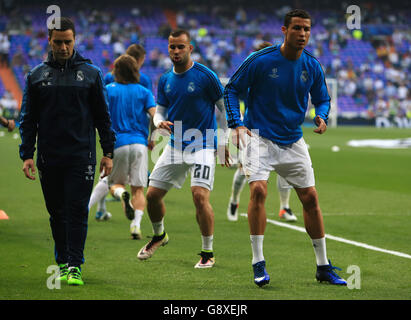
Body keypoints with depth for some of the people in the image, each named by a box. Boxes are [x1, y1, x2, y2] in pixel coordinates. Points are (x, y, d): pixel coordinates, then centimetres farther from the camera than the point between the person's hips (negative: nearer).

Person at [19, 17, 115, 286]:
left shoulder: (91, 74, 5)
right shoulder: (36, 76, 7)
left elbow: (103, 116, 8)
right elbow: (28, 119, 9)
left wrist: (108, 153, 2)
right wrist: (27, 155, 0)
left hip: (81, 157, -2)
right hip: (49, 158, 2)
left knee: (77, 211, -8)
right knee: (57, 213, 8)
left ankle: (75, 266, -8)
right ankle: (63, 263, 19)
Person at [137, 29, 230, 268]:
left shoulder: (206, 76, -9)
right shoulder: (165, 80, 8)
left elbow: (225, 107, -3)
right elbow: (160, 110, 16)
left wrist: (226, 143, -3)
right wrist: (160, 122, -9)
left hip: (203, 146, -6)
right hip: (175, 145, 6)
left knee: (200, 195, -21)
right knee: (153, 194, 5)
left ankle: (208, 253, -8)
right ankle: (159, 235, 35)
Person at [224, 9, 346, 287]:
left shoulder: (312, 66, -1)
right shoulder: (260, 60, -12)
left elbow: (322, 99, 14)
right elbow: (232, 89, -3)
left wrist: (321, 117, -8)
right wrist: (237, 124, -14)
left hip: (293, 141, 4)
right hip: (260, 137, -4)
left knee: (310, 198, 3)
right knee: (258, 190, -23)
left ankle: (323, 267, 15)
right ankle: (258, 264, -14)